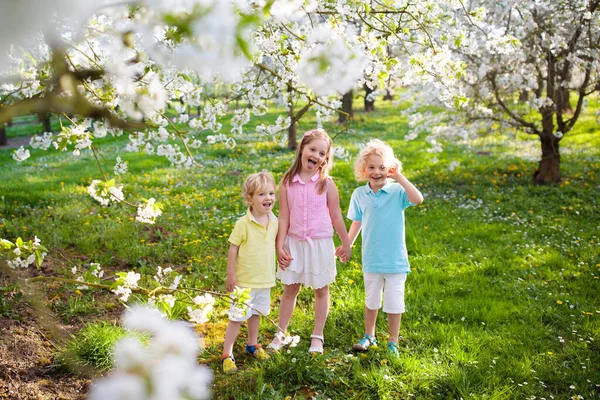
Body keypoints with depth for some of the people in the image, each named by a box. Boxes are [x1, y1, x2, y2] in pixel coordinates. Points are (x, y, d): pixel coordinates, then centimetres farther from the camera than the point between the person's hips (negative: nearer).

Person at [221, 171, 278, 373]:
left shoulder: (274, 222, -2)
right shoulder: (243, 224, -19)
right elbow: (233, 249, -13)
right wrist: (230, 274, -13)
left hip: (265, 280, 6)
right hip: (244, 280, -5)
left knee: (256, 313, 21)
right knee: (237, 317, 1)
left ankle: (252, 344, 41)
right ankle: (227, 354, 11)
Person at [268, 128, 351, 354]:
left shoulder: (326, 183, -7)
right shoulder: (287, 183, -4)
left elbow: (336, 217, 0)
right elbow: (283, 217, -2)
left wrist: (346, 244, 6)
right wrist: (280, 246, -5)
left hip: (320, 243, -1)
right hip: (294, 243, 1)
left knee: (321, 290, 10)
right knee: (290, 289, 10)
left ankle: (317, 336, 24)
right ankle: (280, 334, 24)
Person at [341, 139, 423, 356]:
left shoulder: (397, 191, -11)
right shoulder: (359, 195, -1)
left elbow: (418, 199, -30)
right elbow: (357, 223, 8)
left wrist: (399, 176, -26)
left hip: (395, 259, -3)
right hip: (371, 259, 3)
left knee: (394, 302, 6)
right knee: (371, 300, 19)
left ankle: (393, 342, 23)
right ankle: (369, 336, 37)